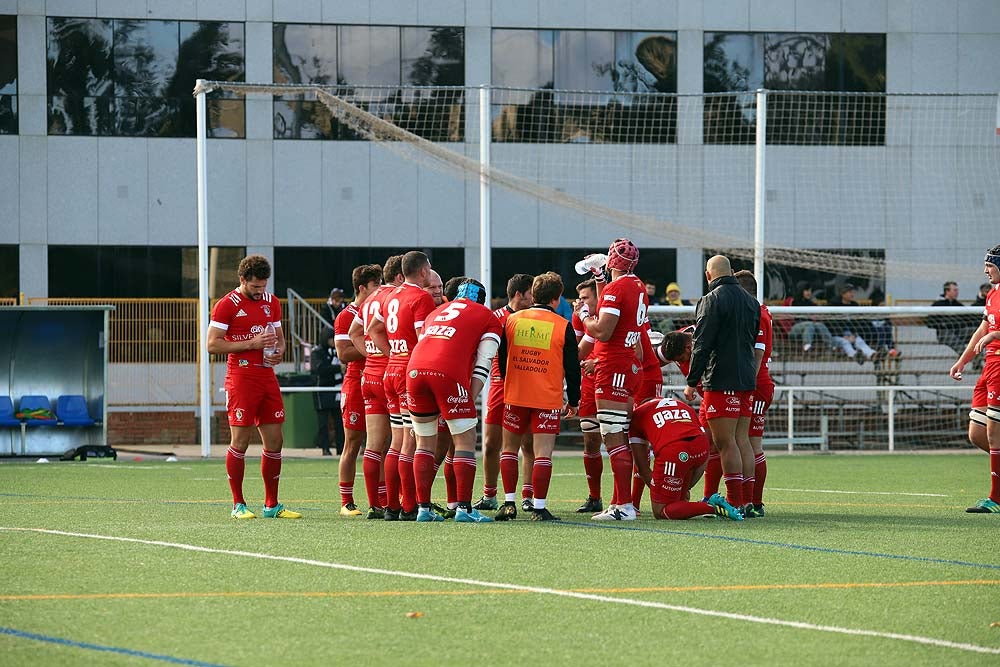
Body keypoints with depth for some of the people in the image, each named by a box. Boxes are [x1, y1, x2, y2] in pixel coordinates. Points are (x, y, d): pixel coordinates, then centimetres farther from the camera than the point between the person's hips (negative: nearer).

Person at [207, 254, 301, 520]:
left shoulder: (272, 302, 13)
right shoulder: (227, 305, -7)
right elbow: (212, 344, -11)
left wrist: (278, 352, -1)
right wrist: (251, 344, -16)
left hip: (267, 376, 6)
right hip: (241, 377, -6)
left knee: (274, 442, 5)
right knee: (240, 442, -4)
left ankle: (272, 505, 12)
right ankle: (238, 505, 3)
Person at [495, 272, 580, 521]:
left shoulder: (512, 320, 5)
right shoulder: (563, 326, -4)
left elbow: (501, 360, 13)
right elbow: (572, 368, 0)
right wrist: (573, 402, 11)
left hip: (514, 397, 2)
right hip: (548, 399, -2)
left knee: (510, 449, 13)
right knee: (543, 454, -2)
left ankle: (509, 503, 8)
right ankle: (539, 508, -6)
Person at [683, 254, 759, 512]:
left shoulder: (712, 300, -10)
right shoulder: (751, 301, 14)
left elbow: (702, 346, -13)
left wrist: (692, 382, -8)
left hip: (720, 382, -8)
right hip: (747, 380, 8)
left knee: (725, 442, -7)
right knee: (742, 440, 14)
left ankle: (735, 501, -11)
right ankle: (747, 499, 15)